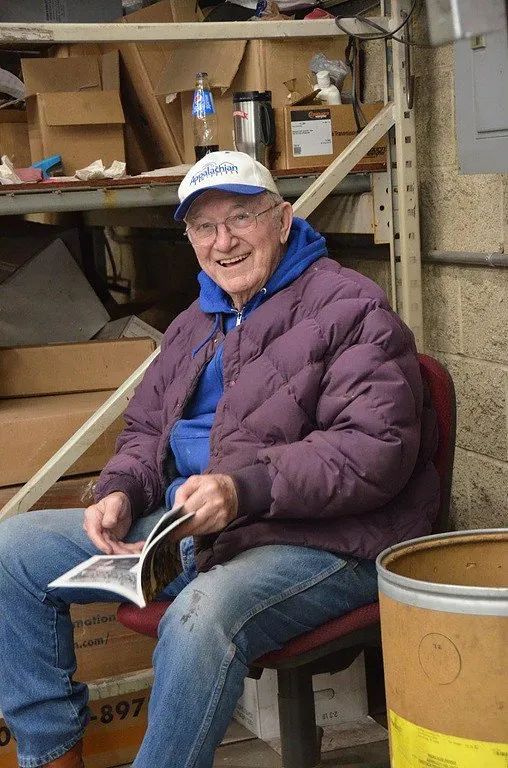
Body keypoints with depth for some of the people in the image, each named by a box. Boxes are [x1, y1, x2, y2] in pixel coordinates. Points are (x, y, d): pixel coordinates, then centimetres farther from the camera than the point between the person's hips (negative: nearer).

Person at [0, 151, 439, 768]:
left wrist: (245, 488, -29)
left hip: (319, 543, -8)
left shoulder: (350, 308, -7)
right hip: (183, 531, 8)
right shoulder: (195, 324, 20)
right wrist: (119, 492, 2)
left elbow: (376, 447, -18)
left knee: (202, 615, -40)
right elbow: (146, 429, 26)